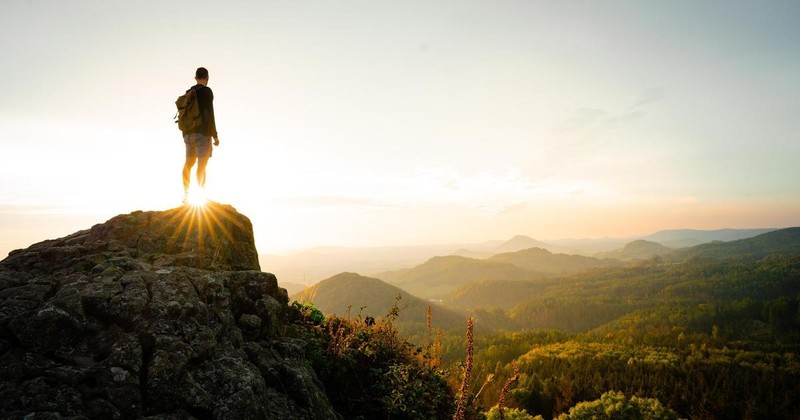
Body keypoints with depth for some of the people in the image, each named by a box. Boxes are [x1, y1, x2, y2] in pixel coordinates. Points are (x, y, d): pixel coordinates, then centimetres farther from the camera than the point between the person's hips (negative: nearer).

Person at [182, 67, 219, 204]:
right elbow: (209, 114, -15)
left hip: (189, 133, 7)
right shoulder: (207, 91, -7)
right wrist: (215, 135, -11)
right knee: (202, 165, -9)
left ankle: (186, 195, 13)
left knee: (189, 163, 14)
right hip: (203, 133, -7)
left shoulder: (188, 92, 14)